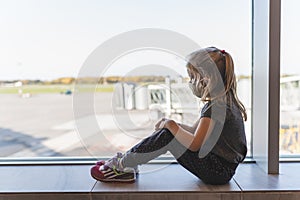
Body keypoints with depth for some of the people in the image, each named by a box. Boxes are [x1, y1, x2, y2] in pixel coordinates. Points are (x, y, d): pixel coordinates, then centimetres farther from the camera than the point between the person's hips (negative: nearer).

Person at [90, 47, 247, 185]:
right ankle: (127, 165, 4)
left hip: (219, 173, -9)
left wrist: (172, 126, -15)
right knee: (167, 132, 2)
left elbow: (194, 144, -27)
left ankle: (121, 165, -6)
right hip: (221, 168, 9)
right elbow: (194, 131, 14)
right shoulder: (223, 100, 11)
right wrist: (170, 123, 1)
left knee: (168, 135, -18)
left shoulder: (217, 106, -22)